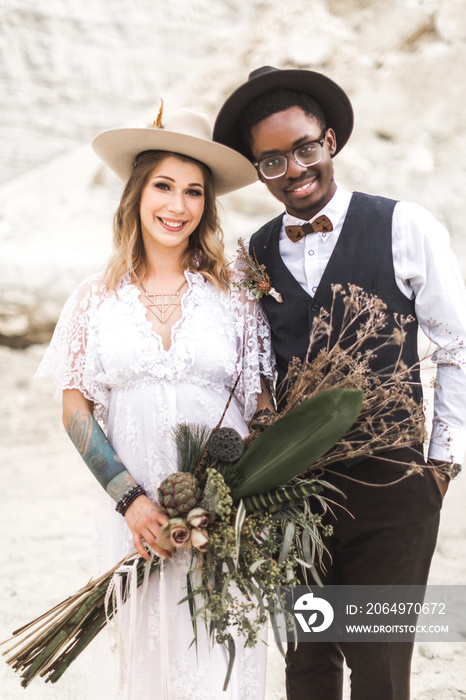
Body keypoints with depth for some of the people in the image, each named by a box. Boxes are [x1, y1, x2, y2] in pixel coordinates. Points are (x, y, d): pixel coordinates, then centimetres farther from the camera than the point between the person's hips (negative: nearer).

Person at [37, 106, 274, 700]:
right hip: (135, 514, 1)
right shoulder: (95, 299, 4)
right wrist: (130, 498, -8)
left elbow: (261, 410, 5)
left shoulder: (235, 297, 3)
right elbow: (75, 410, 4)